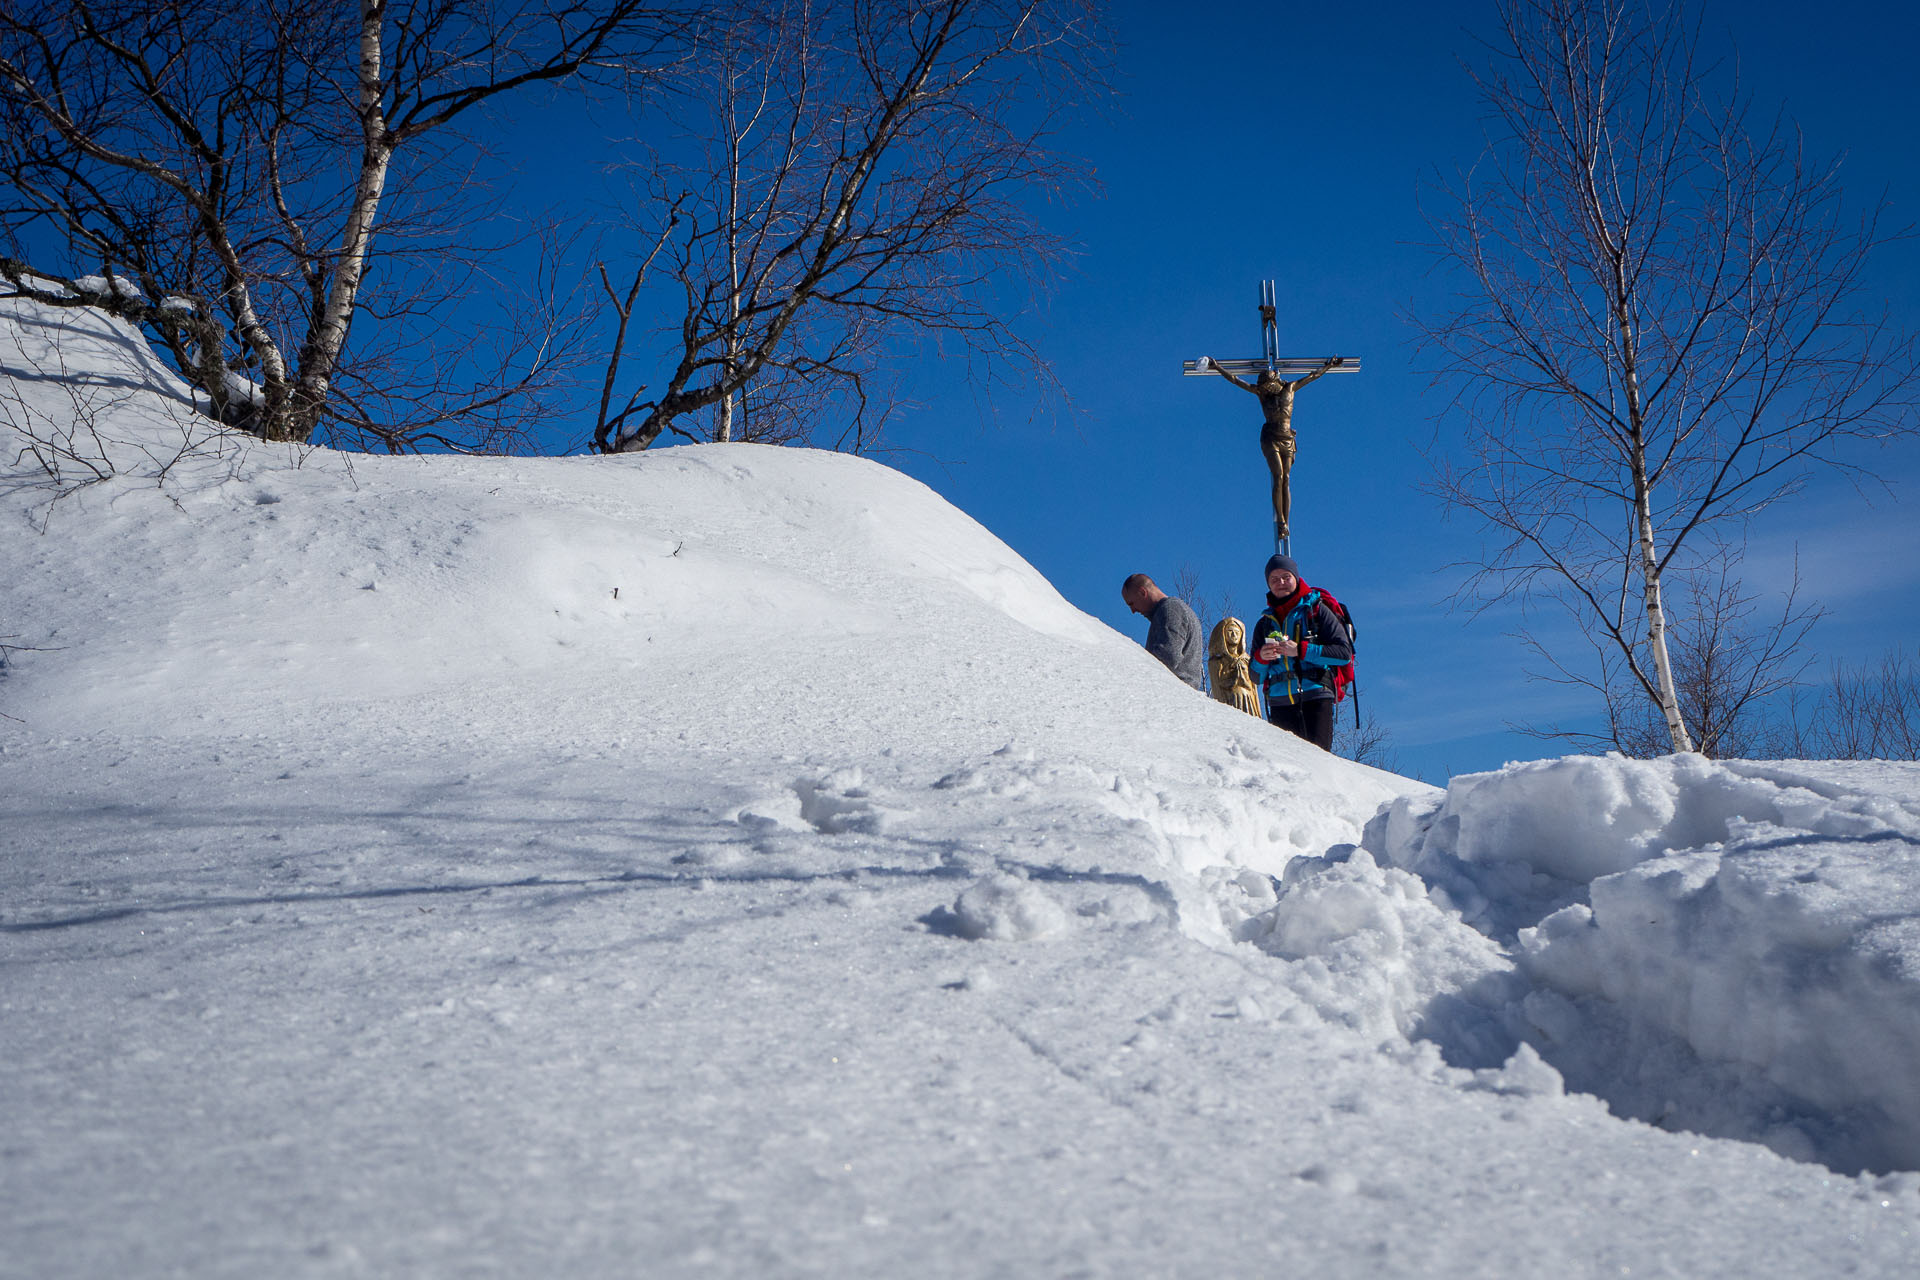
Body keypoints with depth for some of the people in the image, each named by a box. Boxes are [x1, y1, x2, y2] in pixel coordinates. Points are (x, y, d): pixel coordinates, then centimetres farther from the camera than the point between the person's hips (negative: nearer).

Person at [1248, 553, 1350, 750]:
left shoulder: (1317, 610, 9)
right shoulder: (1264, 624, 20)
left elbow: (1344, 652, -2)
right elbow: (1256, 677, 19)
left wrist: (1301, 651, -10)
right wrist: (1261, 658, -4)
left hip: (1315, 698, -3)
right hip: (1280, 703, 3)